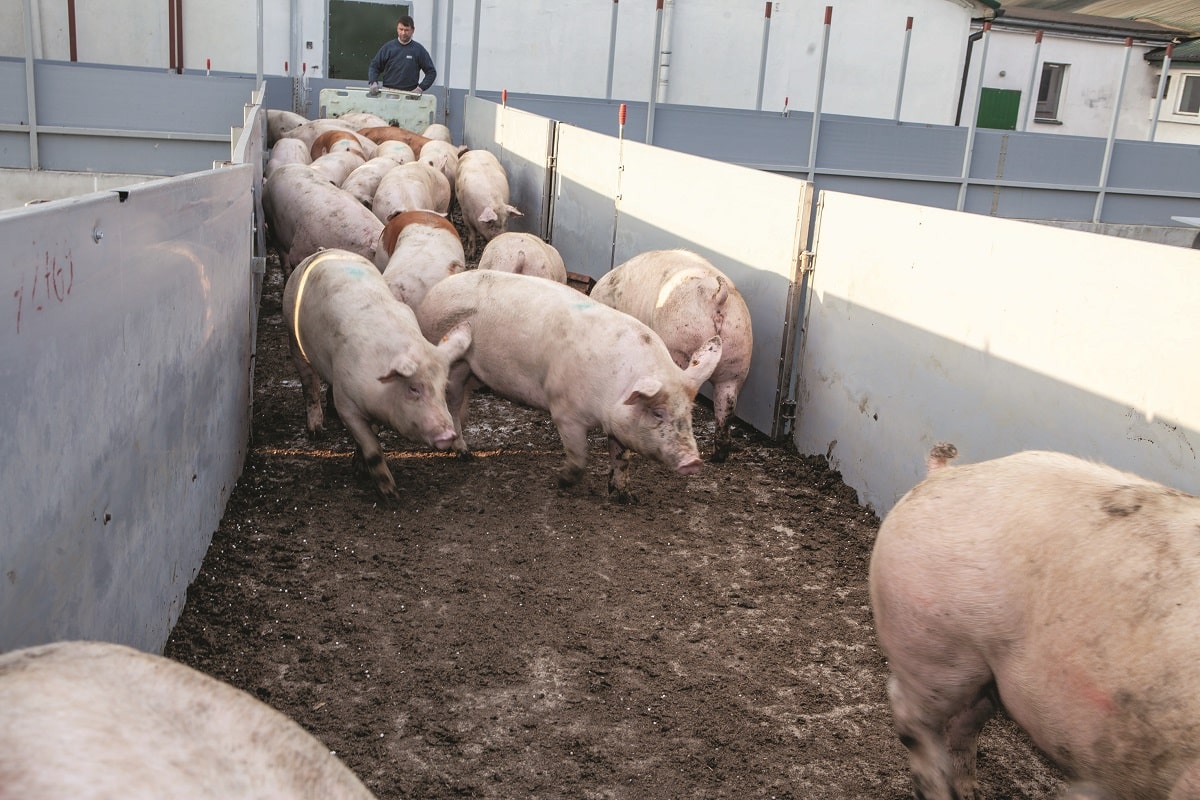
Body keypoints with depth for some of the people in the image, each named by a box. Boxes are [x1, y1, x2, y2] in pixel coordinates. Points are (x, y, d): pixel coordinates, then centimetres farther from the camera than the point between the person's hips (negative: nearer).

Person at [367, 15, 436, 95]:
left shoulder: (419, 49, 3)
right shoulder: (388, 47, 6)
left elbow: (431, 72, 5)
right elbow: (374, 66, 11)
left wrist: (420, 88, -6)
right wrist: (373, 82, -7)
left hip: (410, 93, -1)